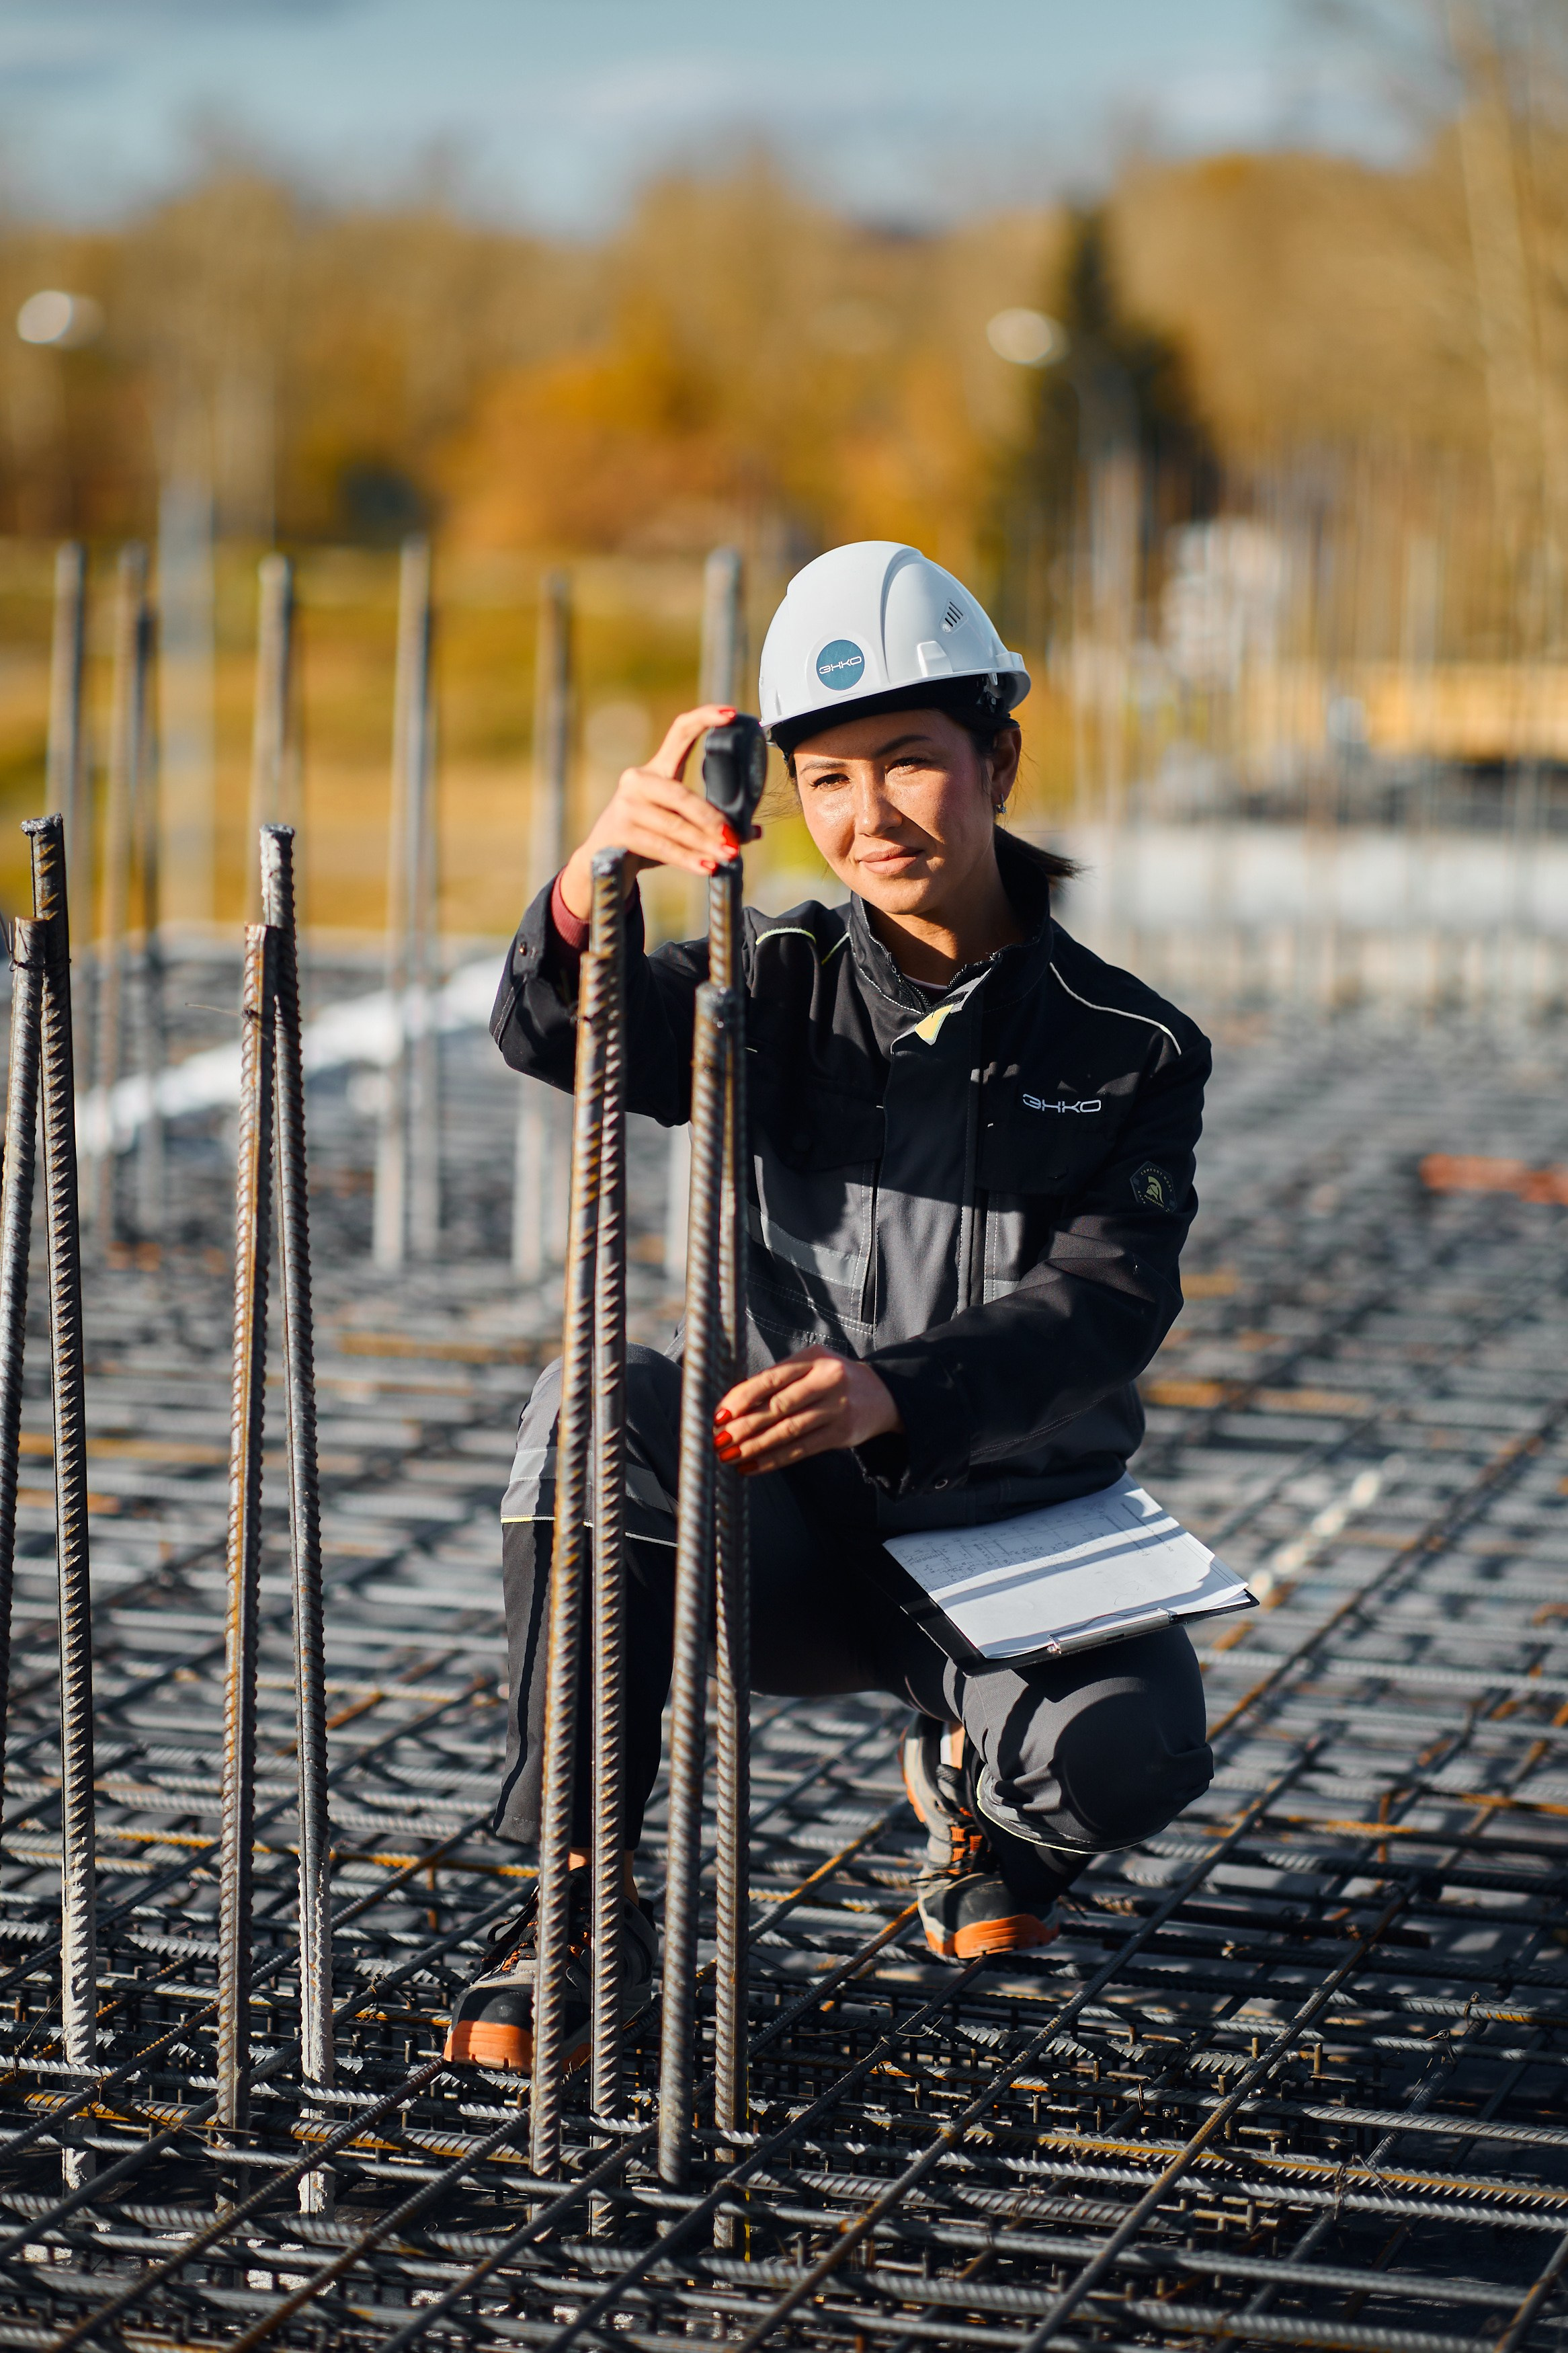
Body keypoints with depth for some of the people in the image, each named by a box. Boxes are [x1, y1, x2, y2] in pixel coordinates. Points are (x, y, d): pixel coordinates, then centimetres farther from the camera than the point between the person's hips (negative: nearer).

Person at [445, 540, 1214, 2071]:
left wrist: (895, 1395, -35)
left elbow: (1106, 1303, -15)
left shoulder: (1130, 1049, 0)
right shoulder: (786, 987, 2)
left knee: (1131, 1756, -31)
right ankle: (585, 1910, -20)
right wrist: (596, 877, -42)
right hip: (803, 1548, 1)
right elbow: (551, 1032, -18)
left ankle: (973, 1778, 10)